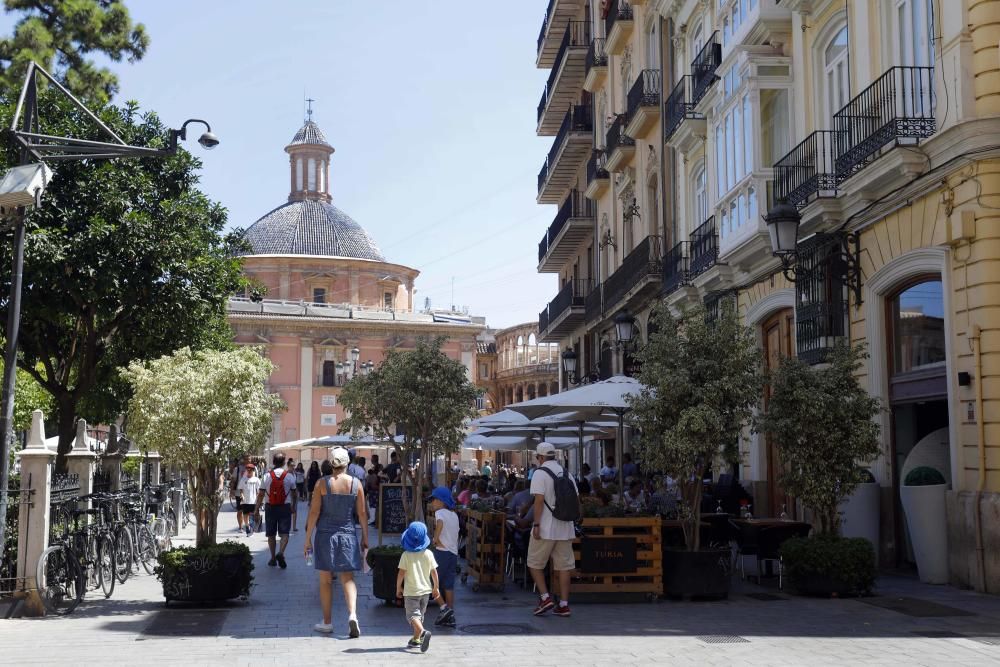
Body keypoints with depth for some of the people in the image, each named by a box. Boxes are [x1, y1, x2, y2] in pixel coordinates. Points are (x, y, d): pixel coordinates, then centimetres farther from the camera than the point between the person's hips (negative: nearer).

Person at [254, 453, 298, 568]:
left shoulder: (267, 476, -3)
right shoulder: (289, 476, -2)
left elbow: (261, 494, -3)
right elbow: (294, 494, 7)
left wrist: (256, 509, 2)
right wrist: (293, 506, 22)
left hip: (270, 507, 1)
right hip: (285, 507, -1)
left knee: (271, 534, 12)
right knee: (284, 533, 1)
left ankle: (273, 558, 18)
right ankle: (281, 552, -22)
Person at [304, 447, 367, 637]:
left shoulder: (322, 483, -6)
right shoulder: (356, 484, -2)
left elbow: (314, 512, -7)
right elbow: (362, 513, 1)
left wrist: (308, 539, 0)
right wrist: (365, 538, 10)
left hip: (325, 534, -1)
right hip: (347, 535, 1)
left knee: (325, 580, 10)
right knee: (347, 578, 7)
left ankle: (327, 622, 17)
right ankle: (352, 614, -15)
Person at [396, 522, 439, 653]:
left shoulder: (406, 555, -12)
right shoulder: (428, 554, -4)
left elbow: (401, 573, -12)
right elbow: (434, 572, 0)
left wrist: (398, 588, 3)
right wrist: (436, 588, 12)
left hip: (410, 591, -4)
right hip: (425, 590, 4)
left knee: (412, 615, -4)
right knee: (420, 614, 18)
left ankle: (423, 632, -30)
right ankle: (416, 640, 23)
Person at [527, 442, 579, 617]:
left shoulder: (540, 473, -9)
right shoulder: (566, 474, 12)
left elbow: (539, 500, -16)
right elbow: (576, 500, 14)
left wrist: (536, 524, -15)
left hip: (546, 528, -6)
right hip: (565, 527, 6)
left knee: (534, 563, 8)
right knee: (564, 566, 7)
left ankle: (545, 597, 1)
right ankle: (564, 604, 7)